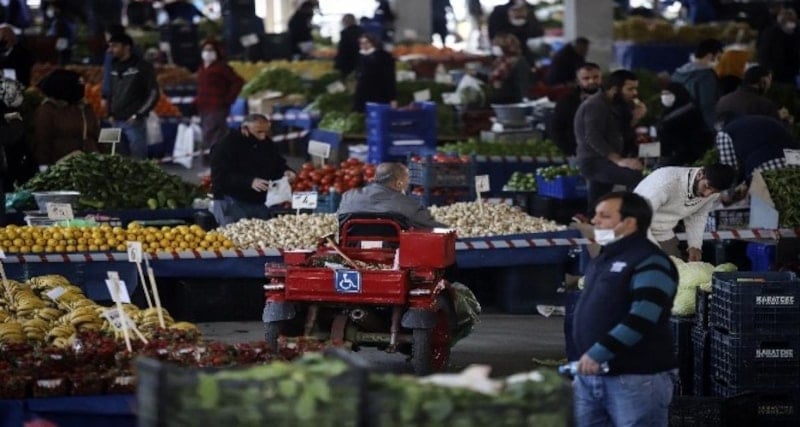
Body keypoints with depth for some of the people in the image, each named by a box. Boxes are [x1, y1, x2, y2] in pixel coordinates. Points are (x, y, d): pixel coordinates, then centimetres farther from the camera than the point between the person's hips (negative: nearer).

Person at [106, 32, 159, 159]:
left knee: (137, 159, -8)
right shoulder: (114, 67, 15)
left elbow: (153, 94, -6)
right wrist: (110, 114, 11)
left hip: (134, 122, -7)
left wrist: (139, 115, -11)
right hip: (116, 122, 7)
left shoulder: (142, 67, -4)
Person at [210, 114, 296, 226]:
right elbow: (220, 177, -23)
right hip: (232, 203, -6)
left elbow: (279, 165, 21)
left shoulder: (267, 144, 9)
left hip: (260, 203, 6)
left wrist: (285, 172, -5)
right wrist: (249, 182, -34)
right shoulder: (226, 145, -13)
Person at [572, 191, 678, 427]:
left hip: (636, 378, -10)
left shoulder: (649, 263, -12)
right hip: (591, 375, 10)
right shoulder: (602, 261, 20)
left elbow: (642, 318, -24)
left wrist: (599, 353, -26)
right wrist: (580, 369, 24)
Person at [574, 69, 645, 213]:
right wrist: (619, 160, -34)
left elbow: (619, 134, 21)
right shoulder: (596, 105, -13)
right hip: (594, 161, -11)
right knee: (638, 176, -28)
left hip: (603, 161, 11)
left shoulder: (611, 105, 18)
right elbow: (594, 138, -26)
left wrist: (635, 118, 4)